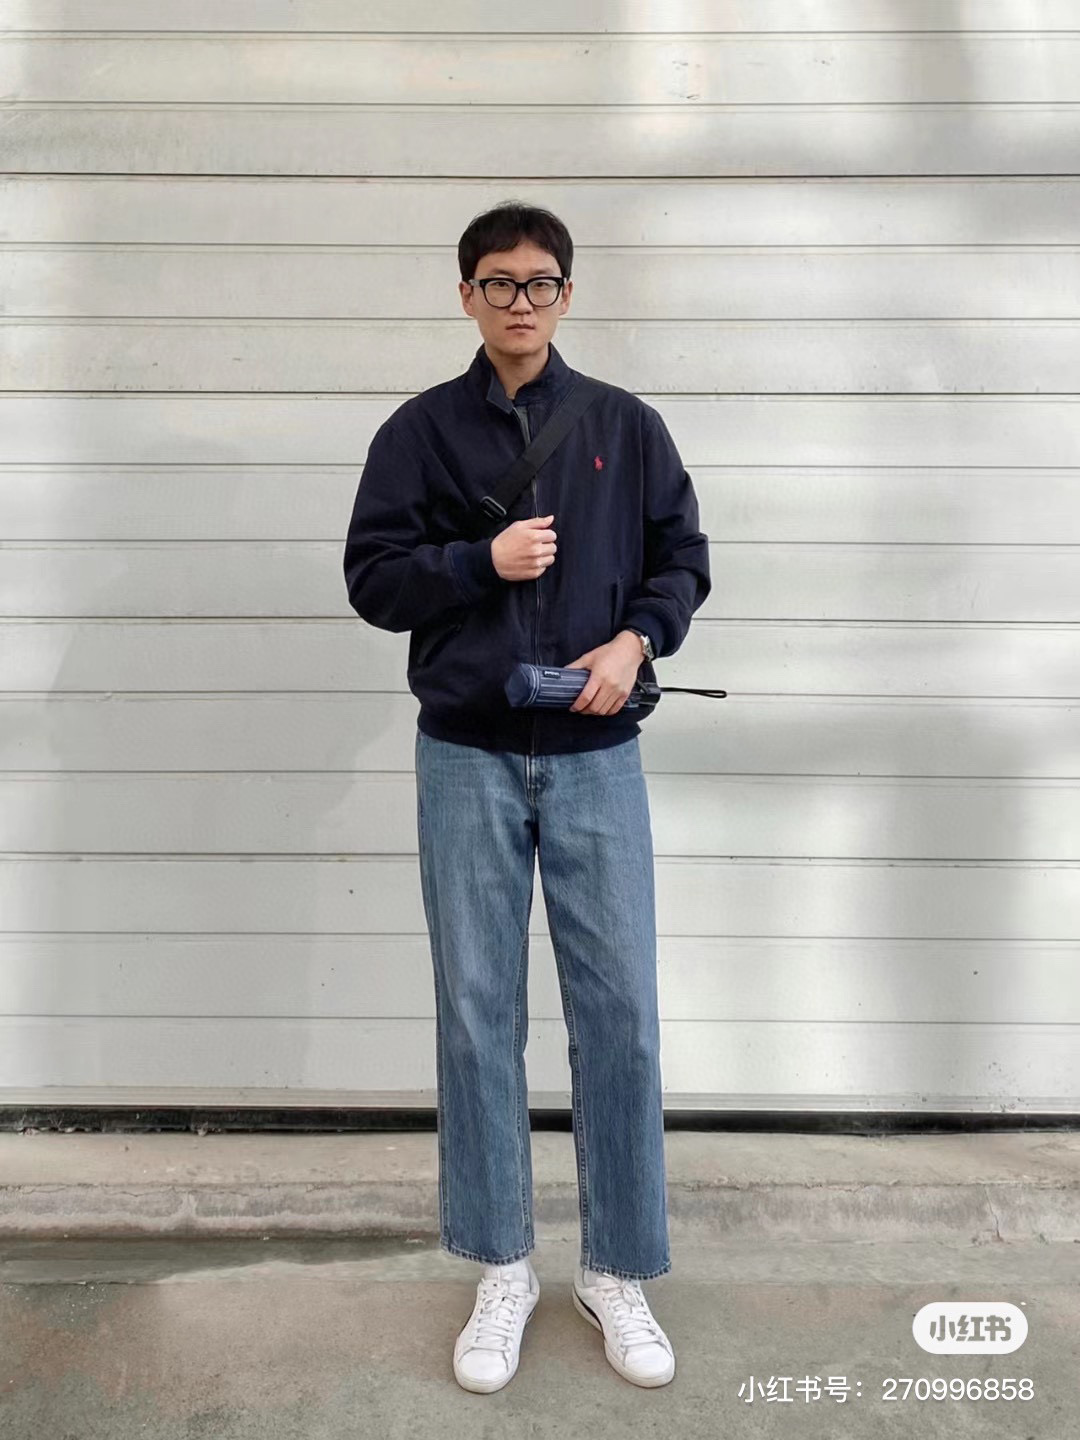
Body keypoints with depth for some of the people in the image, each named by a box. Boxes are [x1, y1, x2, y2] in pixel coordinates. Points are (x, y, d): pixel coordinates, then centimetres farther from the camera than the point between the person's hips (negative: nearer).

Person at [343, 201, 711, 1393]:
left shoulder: (626, 426, 8)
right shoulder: (420, 429, 6)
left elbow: (682, 558, 10)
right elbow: (372, 580, 3)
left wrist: (636, 639, -8)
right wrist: (483, 561, -12)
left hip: (596, 757, 1)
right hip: (467, 759, 0)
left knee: (619, 1013, 2)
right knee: (477, 1013, 6)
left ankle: (616, 1272, 22)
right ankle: (502, 1270, 25)